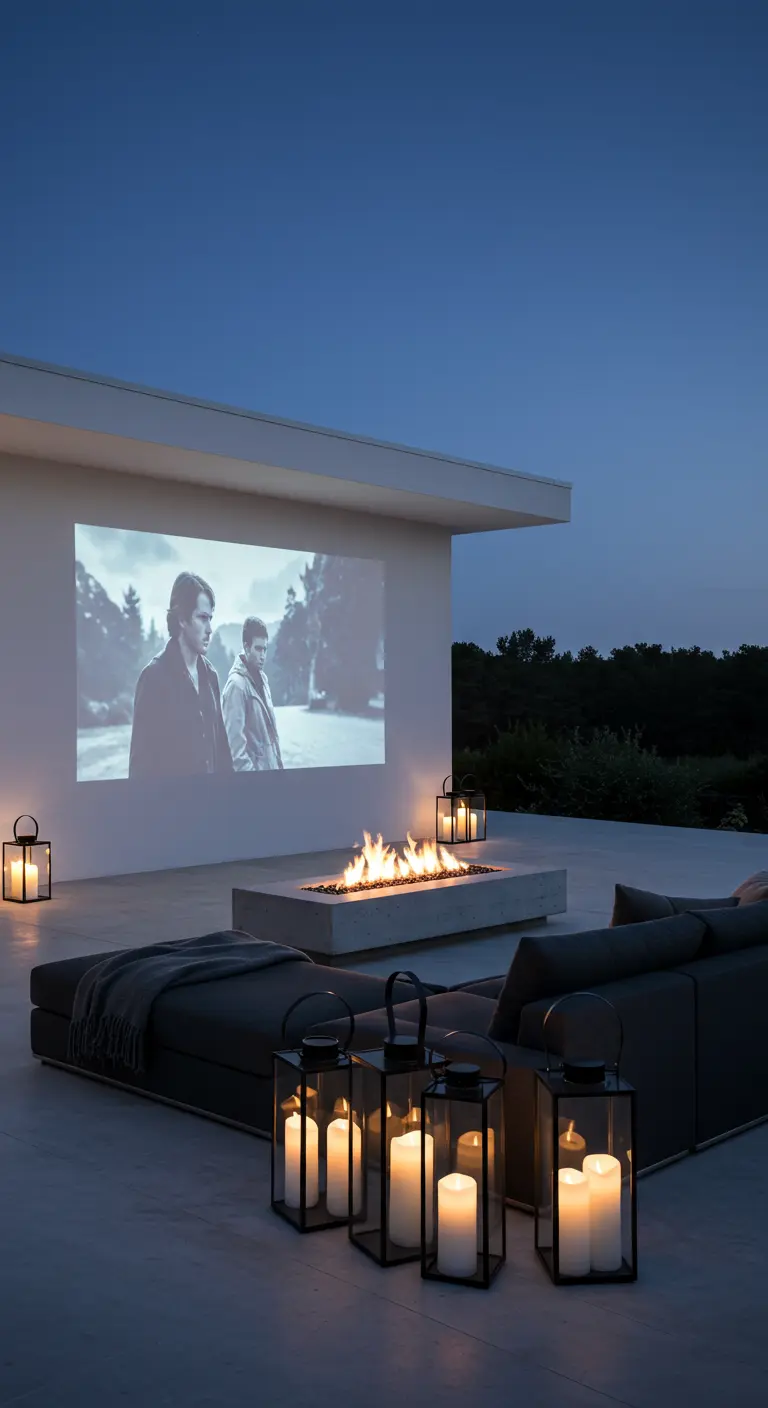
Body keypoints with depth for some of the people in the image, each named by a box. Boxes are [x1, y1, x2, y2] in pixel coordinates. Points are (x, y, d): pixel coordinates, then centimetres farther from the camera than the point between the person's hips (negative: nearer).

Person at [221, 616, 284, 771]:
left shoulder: (262, 678, 11)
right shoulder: (237, 684, -15)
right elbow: (235, 741, -20)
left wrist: (278, 763, 13)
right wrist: (248, 770, -21)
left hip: (270, 766, 8)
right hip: (253, 767, -8)